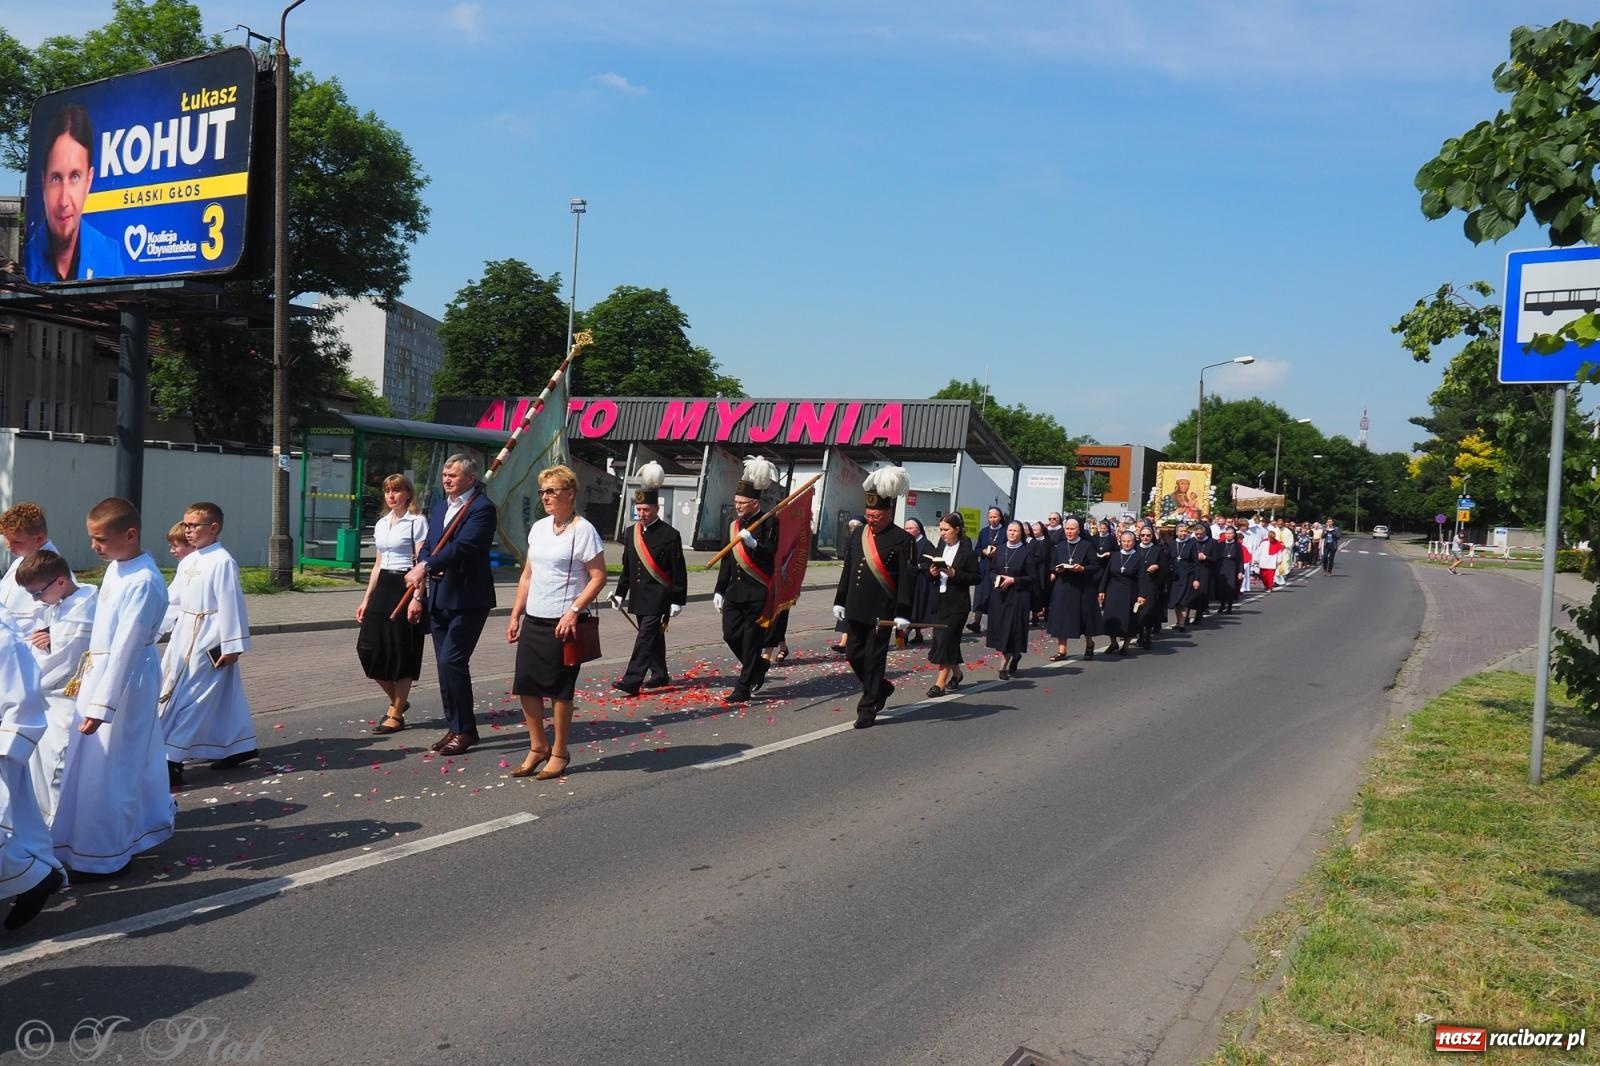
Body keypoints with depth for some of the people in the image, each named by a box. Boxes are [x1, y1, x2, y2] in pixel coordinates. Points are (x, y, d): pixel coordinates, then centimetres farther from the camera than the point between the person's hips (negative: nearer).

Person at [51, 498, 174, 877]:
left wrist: (101, 706, -24)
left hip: (126, 680, -9)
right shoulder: (115, 568, 5)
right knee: (134, 757, 21)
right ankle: (148, 820, 39)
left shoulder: (143, 582, -24)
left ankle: (102, 854, 14)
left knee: (106, 767, 1)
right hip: (104, 673, 9)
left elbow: (126, 647, -25)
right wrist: (88, 676, 20)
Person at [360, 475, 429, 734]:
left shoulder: (417, 522, -6)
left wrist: (417, 598, -19)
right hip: (383, 587, 7)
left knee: (401, 652, -1)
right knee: (369, 648, 2)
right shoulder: (381, 524, 15)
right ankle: (396, 700, 23)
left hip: (405, 586, -7)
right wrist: (366, 599, 15)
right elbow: (378, 564, 19)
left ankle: (397, 714, 10)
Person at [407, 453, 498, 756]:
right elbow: (428, 547, 15)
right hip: (438, 598, 8)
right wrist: (420, 582, -1)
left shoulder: (482, 508, -11)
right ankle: (455, 728, 21)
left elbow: (462, 546, -22)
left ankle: (465, 730, 1)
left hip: (467, 599, -8)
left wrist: (425, 567, -27)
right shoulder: (438, 507, 16)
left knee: (452, 661, -12)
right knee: (446, 664, 11)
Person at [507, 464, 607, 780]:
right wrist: (515, 615, 12)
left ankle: (559, 753, 18)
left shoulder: (583, 530, -10)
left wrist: (574, 611, -20)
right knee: (525, 686, 8)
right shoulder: (539, 528, 10)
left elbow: (598, 577, -12)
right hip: (533, 620, 7)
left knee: (559, 689, 3)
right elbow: (528, 575, 16)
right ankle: (538, 747, 24)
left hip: (563, 623, -7)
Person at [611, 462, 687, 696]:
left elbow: (679, 571, -8)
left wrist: (677, 601, -10)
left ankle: (632, 681, -16)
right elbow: (626, 567, 16)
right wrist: (620, 593, 14)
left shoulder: (670, 535, -9)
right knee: (653, 636, 16)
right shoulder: (631, 533, 9)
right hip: (638, 596, 7)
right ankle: (660, 675, 28)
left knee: (646, 635, -11)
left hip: (658, 597, -6)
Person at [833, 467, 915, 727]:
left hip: (882, 613, -7)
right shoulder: (858, 536, 10)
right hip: (855, 610, 7)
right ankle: (880, 688, 35)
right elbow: (847, 571, 16)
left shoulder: (902, 540, -9)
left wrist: (904, 614, -17)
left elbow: (908, 579, -12)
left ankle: (868, 708, 10)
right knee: (853, 655, 13)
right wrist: (839, 601, 14)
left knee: (874, 660, 0)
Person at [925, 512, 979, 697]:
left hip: (957, 603, -6)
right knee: (950, 640, 13)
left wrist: (955, 574, -20)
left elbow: (975, 577, -9)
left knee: (946, 639, -8)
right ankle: (956, 673, 34)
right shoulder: (940, 548, 8)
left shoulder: (967, 552, -9)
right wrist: (932, 572, -6)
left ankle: (940, 683, -4)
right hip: (939, 601, 6)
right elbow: (929, 570, 17)